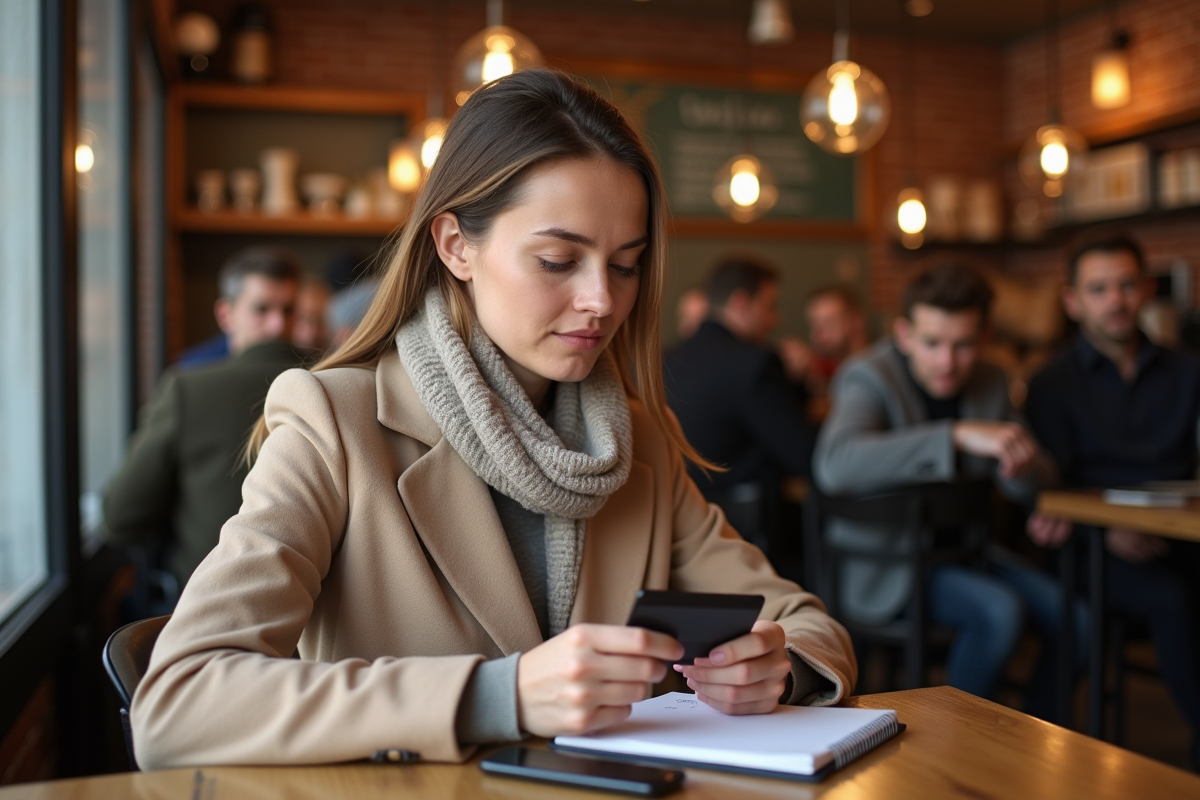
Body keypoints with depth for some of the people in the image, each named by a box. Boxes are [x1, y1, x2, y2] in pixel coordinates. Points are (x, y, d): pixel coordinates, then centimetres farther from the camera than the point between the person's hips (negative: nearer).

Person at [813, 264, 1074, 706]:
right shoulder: (870, 378, -16)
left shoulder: (989, 383, 4)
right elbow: (833, 465, -37)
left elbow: (1037, 484, 9)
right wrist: (958, 434, -41)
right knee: (999, 610, -27)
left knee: (1076, 614, -10)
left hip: (960, 547, 7)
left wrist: (1024, 465, -18)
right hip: (884, 559, -7)